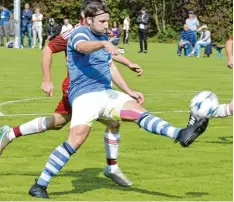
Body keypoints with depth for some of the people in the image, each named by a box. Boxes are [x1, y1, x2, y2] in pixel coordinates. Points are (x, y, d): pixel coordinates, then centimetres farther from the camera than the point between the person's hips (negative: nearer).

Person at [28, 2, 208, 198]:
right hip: (84, 95, -8)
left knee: (139, 111, -13)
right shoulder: (80, 33, -5)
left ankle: (180, 135, -26)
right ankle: (40, 186, -17)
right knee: (76, 140, -22)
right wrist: (104, 44, -49)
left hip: (106, 93, 8)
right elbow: (82, 47, -31)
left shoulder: (103, 37, 19)